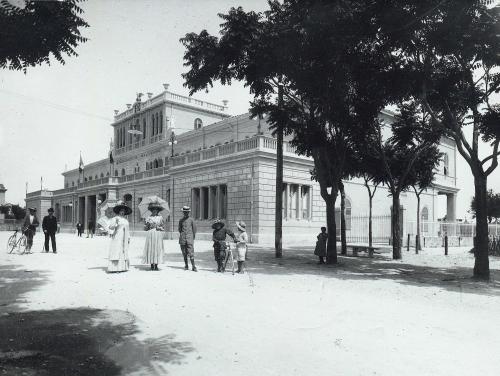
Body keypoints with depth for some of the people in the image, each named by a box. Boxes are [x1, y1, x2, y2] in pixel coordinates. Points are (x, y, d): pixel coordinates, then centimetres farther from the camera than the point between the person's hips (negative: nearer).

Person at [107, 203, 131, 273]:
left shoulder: (126, 220, 17)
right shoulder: (115, 218, 1)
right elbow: (111, 227, -11)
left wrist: (128, 238, 13)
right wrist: (115, 223, -28)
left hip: (124, 239, 6)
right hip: (117, 237, -6)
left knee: (124, 252, 0)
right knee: (116, 252, -11)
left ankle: (122, 267, 0)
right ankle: (113, 268, -13)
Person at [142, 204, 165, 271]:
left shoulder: (160, 218, 8)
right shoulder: (148, 218, 9)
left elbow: (163, 228, 8)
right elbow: (145, 228, 8)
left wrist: (159, 228, -11)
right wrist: (147, 224, -11)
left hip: (158, 235, 0)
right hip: (150, 235, 0)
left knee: (157, 248, -4)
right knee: (150, 249, -2)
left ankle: (156, 265, 1)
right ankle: (152, 265, 4)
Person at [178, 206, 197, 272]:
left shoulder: (191, 220, 4)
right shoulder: (181, 220, 10)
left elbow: (194, 229, 9)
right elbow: (179, 229, 18)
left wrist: (193, 237, 10)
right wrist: (181, 236, 14)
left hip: (190, 238, -2)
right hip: (182, 238, 2)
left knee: (191, 253, -10)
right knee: (184, 253, 6)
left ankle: (193, 266, -10)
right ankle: (186, 266, 17)